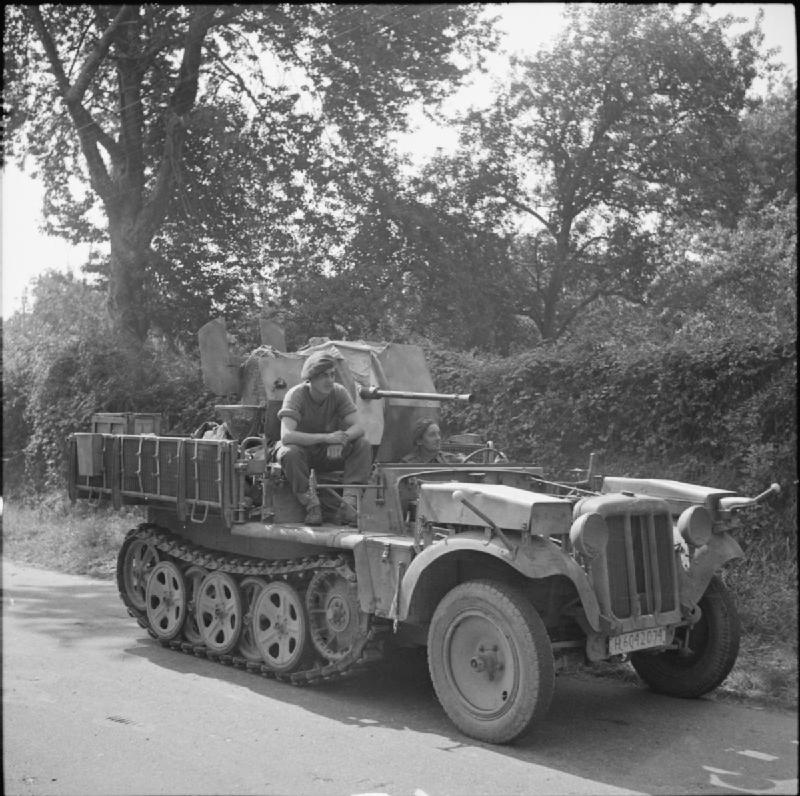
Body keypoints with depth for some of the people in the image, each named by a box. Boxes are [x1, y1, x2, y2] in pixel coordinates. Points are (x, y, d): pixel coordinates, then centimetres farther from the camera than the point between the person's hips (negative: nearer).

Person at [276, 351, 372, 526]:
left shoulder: (339, 392, -11)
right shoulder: (296, 395, -21)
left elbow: (358, 427, -18)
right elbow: (286, 436, -35)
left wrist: (341, 439, -41)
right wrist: (326, 437, -44)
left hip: (330, 453, 3)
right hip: (303, 449, -3)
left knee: (363, 446, -21)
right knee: (290, 452, -37)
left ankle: (348, 503, -28)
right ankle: (311, 505, -21)